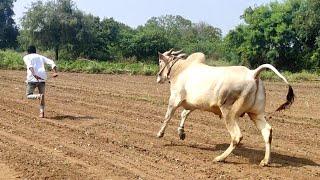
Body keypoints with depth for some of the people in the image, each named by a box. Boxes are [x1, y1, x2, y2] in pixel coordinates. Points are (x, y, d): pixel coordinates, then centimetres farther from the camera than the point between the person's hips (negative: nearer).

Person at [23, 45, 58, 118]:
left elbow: (29, 65, -10)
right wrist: (55, 72, -4)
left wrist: (34, 75, -24)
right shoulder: (41, 57, 24)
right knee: (42, 96, 16)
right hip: (42, 79, 3)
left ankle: (39, 96, -20)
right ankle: (42, 112, 2)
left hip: (32, 79, -3)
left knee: (29, 95, 10)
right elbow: (51, 62, 8)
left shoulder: (26, 57, 13)